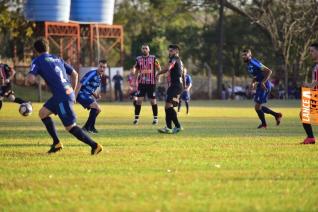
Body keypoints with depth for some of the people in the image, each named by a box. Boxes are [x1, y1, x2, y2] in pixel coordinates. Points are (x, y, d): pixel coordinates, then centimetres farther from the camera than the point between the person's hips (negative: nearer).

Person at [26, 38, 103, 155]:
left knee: (70, 127, -4)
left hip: (62, 97, -8)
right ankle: (57, 143, 19)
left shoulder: (37, 61, 0)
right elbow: (74, 74, 20)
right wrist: (72, 91, 28)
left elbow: (30, 79, -14)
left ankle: (94, 145, -10)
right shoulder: (57, 59, 19)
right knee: (43, 113, 21)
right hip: (69, 92, 8)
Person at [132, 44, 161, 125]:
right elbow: (136, 71, 17)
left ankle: (155, 118, 12)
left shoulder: (153, 58, 2)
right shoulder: (138, 59, 8)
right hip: (142, 82, 1)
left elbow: (159, 69, 2)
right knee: (139, 100, -7)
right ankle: (136, 118, -2)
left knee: (153, 100, 2)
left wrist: (157, 65, -15)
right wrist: (134, 70, -1)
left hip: (151, 83, -1)